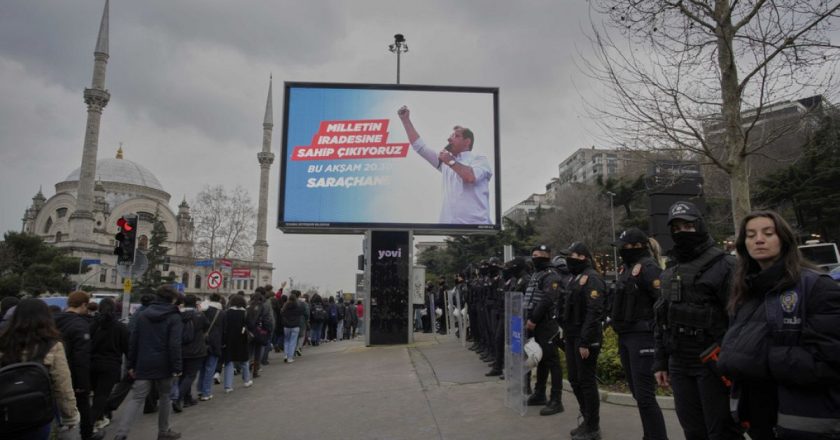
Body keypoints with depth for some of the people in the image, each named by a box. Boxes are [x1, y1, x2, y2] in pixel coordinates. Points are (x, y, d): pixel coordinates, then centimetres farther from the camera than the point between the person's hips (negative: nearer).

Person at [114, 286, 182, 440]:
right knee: (164, 397, 13)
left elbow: (133, 341, 9)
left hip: (144, 365, 4)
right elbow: (174, 345, -15)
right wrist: (177, 367, -11)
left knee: (137, 398, 2)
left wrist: (131, 364, 13)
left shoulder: (143, 315, 9)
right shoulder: (174, 318, -7)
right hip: (163, 365, -3)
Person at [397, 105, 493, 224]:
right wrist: (406, 120, 18)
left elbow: (471, 177, -18)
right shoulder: (445, 162, 22)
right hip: (449, 223, 5)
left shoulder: (480, 160, 5)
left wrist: (451, 162, -5)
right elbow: (419, 146, 20)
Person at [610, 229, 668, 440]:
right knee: (638, 395, 16)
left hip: (643, 338, -9)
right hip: (625, 338, 9)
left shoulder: (648, 267, -13)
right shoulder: (626, 268, 14)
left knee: (645, 397, -9)